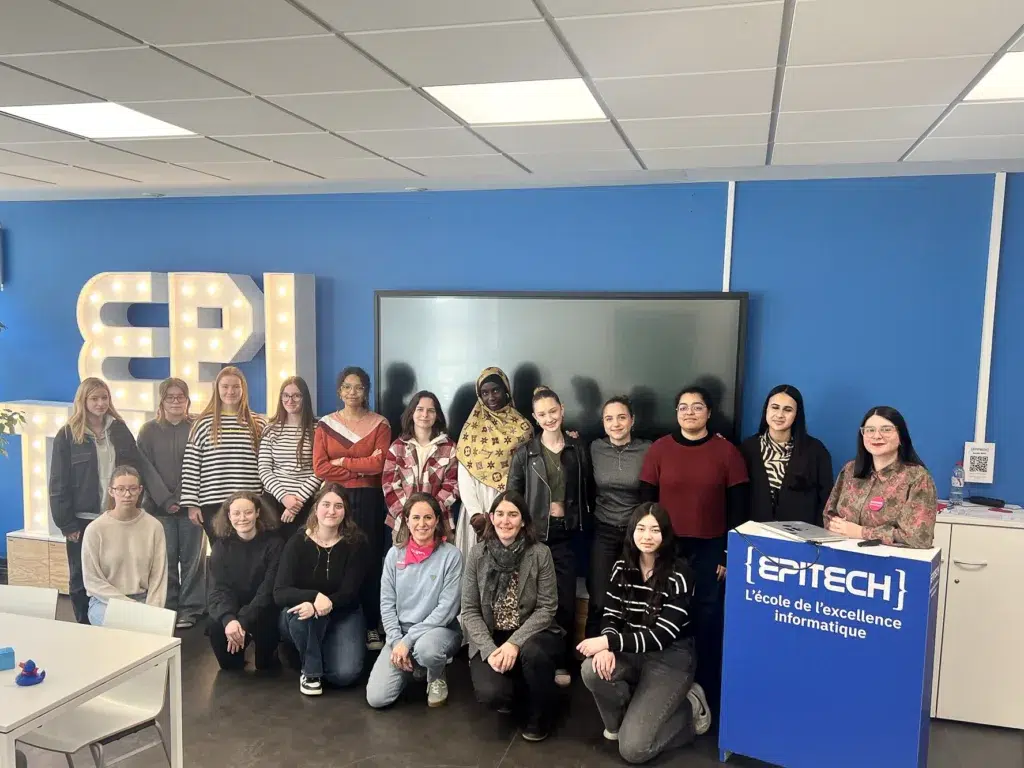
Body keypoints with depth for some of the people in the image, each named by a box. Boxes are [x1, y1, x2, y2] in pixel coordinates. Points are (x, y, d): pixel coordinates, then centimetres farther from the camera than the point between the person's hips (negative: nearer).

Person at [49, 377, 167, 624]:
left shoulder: (120, 429, 5)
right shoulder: (67, 435, -5)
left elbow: (142, 466, 3)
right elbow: (59, 483, -5)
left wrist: (164, 499, -5)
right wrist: (66, 523, -9)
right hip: (83, 519, -2)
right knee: (82, 577, 10)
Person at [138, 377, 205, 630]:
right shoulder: (149, 430, 8)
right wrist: (165, 500, -9)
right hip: (159, 506, 1)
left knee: (192, 559, 1)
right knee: (165, 560, 2)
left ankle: (190, 610, 9)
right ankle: (168, 609, 13)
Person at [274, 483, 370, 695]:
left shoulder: (356, 543, -13)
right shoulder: (297, 543, -12)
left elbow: (350, 592, -15)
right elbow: (280, 593, -21)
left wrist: (328, 603, -35)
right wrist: (315, 597, -38)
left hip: (343, 615, 0)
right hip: (302, 620, 0)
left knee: (345, 674, -21)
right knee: (300, 608, -36)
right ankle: (311, 670, -11)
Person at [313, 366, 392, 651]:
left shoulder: (379, 424, 5)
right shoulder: (325, 424, 8)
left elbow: (379, 464, -8)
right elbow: (320, 468, -3)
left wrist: (342, 461, -6)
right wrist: (361, 467, -8)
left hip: (369, 500, -1)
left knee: (370, 561, -2)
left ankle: (372, 626, 7)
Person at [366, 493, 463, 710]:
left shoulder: (451, 555, -11)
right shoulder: (395, 554, 0)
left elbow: (447, 608, -15)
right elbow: (387, 603, 2)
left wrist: (409, 640, -18)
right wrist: (397, 641, -12)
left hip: (440, 630, -3)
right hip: (400, 633, 4)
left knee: (426, 648, -39)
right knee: (376, 698, -11)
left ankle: (437, 678, 0)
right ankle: (413, 668, 21)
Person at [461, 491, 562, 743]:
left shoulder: (540, 554, -9)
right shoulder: (478, 554, -4)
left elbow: (547, 608, -10)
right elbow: (469, 611, -4)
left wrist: (515, 643, -22)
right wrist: (490, 650, -18)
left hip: (530, 636, -1)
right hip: (489, 639, 1)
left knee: (532, 652, -35)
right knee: (491, 693, -26)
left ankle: (539, 714, -3)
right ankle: (513, 691, 14)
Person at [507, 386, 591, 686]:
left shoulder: (577, 449, 5)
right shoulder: (525, 452, 0)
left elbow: (586, 490, 10)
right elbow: (511, 494, 2)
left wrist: (580, 520, 3)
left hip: (564, 535, 1)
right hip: (534, 534, -1)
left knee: (565, 601, 4)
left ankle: (561, 663, 18)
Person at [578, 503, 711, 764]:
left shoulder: (679, 575, -18)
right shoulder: (622, 568, -1)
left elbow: (661, 637, -22)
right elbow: (611, 616, -1)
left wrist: (609, 642, -27)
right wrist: (606, 647, -24)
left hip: (670, 659, -5)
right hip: (633, 652, 5)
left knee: (632, 749, -13)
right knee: (592, 670, -29)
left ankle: (688, 709, 12)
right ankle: (620, 719, 3)